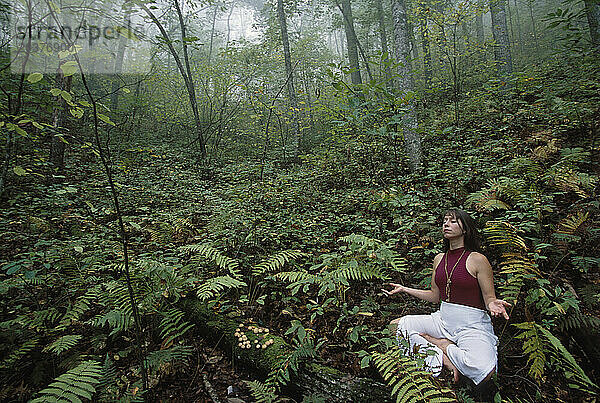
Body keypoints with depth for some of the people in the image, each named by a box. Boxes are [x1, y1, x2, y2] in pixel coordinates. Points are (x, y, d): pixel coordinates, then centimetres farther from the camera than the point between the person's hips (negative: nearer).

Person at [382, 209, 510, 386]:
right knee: (395, 325, -11)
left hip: (472, 325, -5)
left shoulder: (477, 260, -9)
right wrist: (404, 289, 13)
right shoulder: (439, 259, 8)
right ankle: (446, 360, -12)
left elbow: (490, 298, -5)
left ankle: (439, 344, -5)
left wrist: (493, 304, -28)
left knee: (483, 370, -34)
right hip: (442, 320, 5)